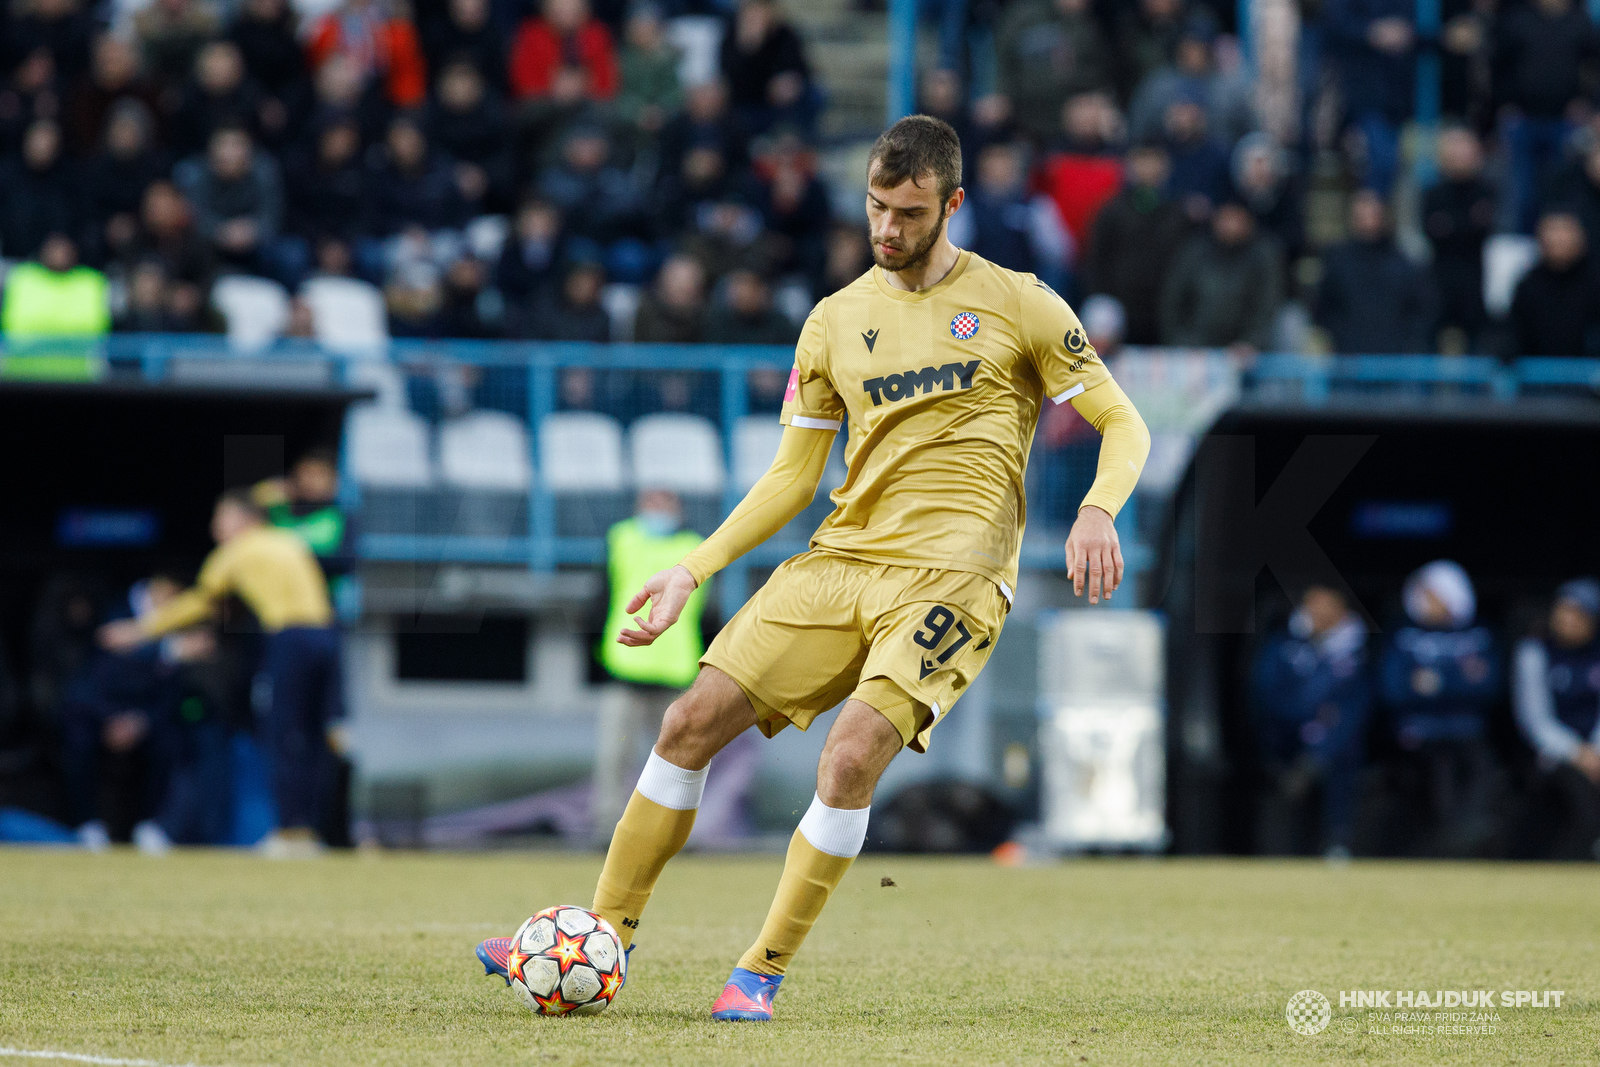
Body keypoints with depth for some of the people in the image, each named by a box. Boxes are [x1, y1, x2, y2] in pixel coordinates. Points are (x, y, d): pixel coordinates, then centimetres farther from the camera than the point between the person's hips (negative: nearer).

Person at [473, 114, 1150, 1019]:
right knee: (695, 721, -5)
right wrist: (695, 570, 7)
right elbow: (792, 478, 17)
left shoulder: (1017, 304, 1)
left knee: (855, 753, -24)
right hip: (841, 560, 5)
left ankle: (765, 972, -11)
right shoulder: (838, 320, 13)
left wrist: (1098, 513, -17)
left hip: (951, 571, -5)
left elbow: (1123, 424, 3)